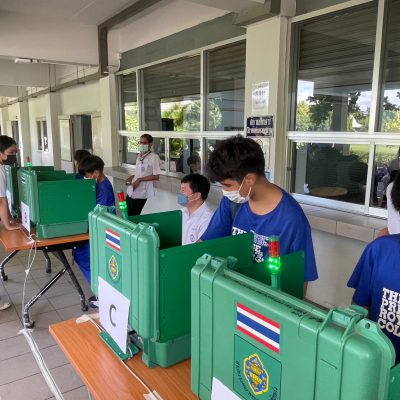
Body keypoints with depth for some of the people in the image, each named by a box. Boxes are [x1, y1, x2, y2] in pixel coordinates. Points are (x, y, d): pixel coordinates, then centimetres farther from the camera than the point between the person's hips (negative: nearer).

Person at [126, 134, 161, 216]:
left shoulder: (154, 157, -10)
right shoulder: (139, 156, 13)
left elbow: (156, 176, -14)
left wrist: (140, 179, -16)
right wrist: (132, 177, 7)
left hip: (142, 195, -7)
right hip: (131, 193, 7)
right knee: (129, 216, 11)